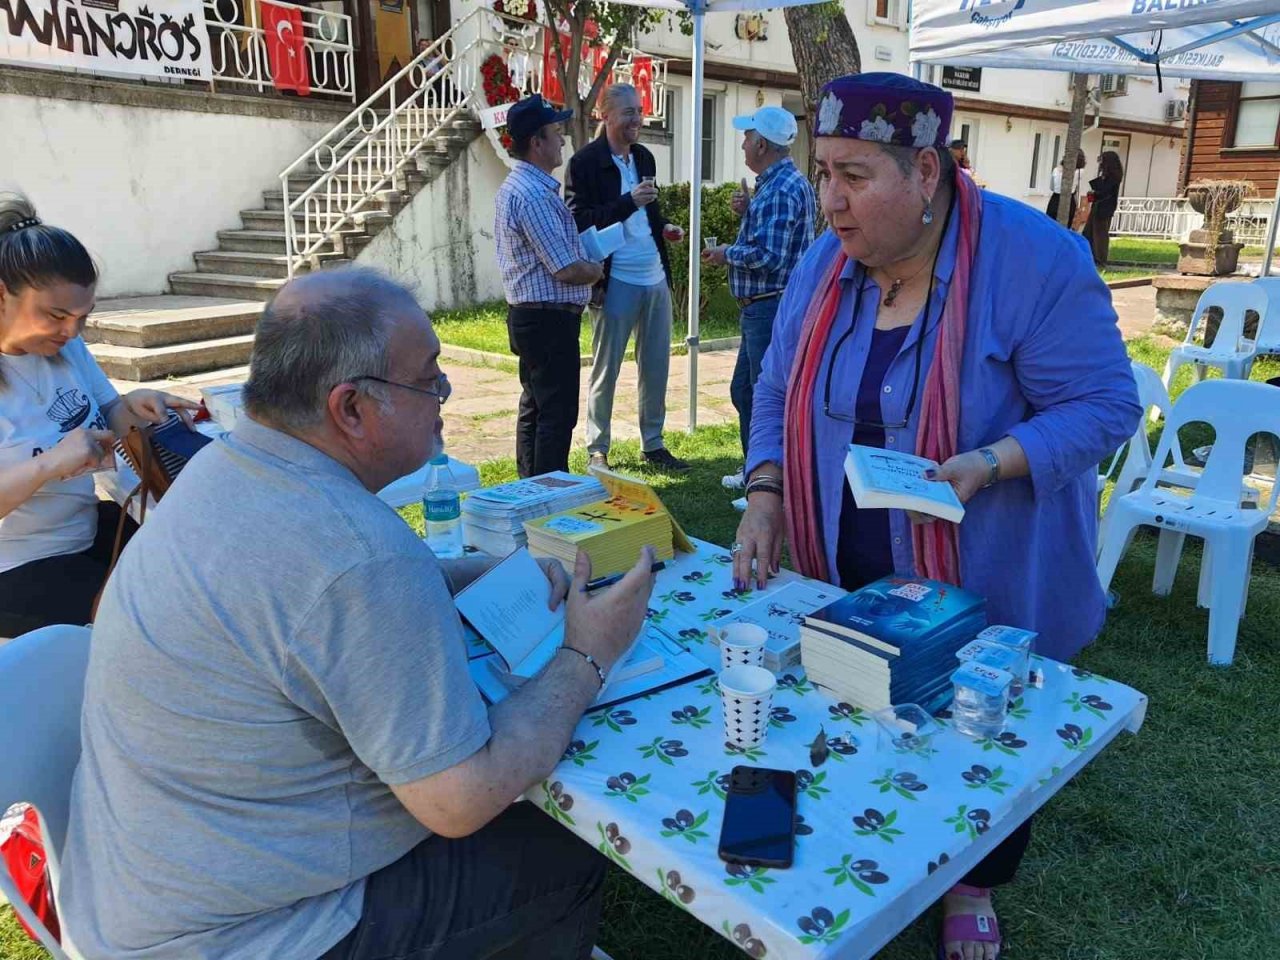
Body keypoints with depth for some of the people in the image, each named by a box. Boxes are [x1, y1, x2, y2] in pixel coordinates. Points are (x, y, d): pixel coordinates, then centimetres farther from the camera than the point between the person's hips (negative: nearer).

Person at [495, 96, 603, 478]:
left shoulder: (513, 186, 13)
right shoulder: (535, 196, -20)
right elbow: (568, 270, -21)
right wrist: (597, 270, -2)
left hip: (527, 315, 11)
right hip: (550, 317, -11)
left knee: (534, 408, 16)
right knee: (558, 413, -5)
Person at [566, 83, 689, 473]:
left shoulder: (644, 157, 13)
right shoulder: (585, 162, -8)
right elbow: (579, 221, -15)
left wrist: (664, 226, 4)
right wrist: (629, 201, -23)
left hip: (655, 277, 7)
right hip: (616, 281, -6)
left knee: (656, 367, 11)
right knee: (605, 370, 3)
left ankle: (653, 444, 23)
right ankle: (597, 449, 15)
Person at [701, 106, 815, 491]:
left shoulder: (781, 189, -18)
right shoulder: (778, 182, 15)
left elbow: (768, 256, -26)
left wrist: (727, 253, -10)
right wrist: (747, 210, 7)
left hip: (772, 310, -11)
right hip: (761, 308, 11)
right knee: (743, 390, 19)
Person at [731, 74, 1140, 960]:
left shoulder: (1033, 262, -19)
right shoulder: (825, 264, -2)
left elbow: (1103, 406, -16)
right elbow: (780, 393, 6)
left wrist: (988, 466, -32)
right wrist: (766, 496, -8)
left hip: (988, 591, -3)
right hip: (848, 582, 4)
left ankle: (972, 885, 44)